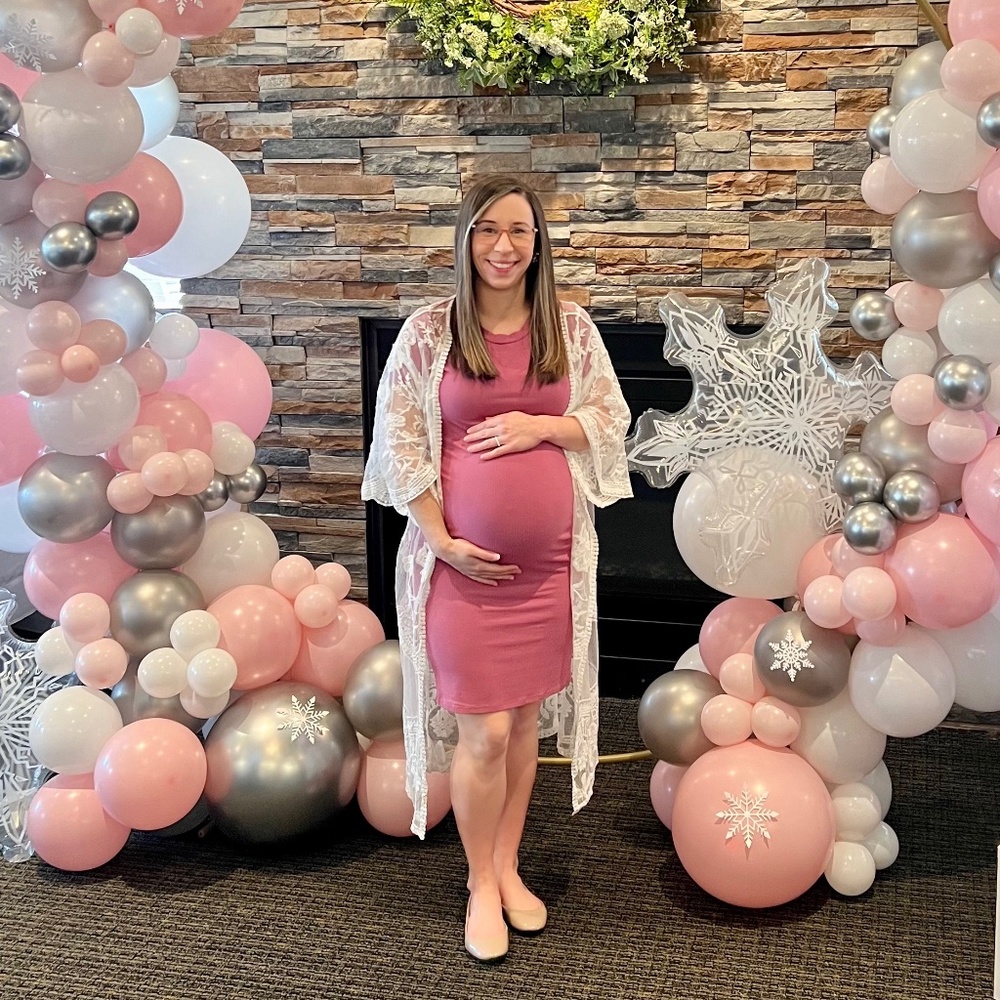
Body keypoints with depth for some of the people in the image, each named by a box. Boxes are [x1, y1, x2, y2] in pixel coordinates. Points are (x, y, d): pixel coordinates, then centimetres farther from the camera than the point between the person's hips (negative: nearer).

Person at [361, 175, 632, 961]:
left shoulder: (571, 328, 3)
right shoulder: (428, 332, -5)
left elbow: (611, 422, 7)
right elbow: (398, 441, -5)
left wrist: (539, 426, -11)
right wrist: (442, 538, -11)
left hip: (549, 560, 3)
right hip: (461, 560, -3)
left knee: (525, 720, 13)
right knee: (483, 732, -1)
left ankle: (509, 866, 32)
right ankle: (481, 885, 20)